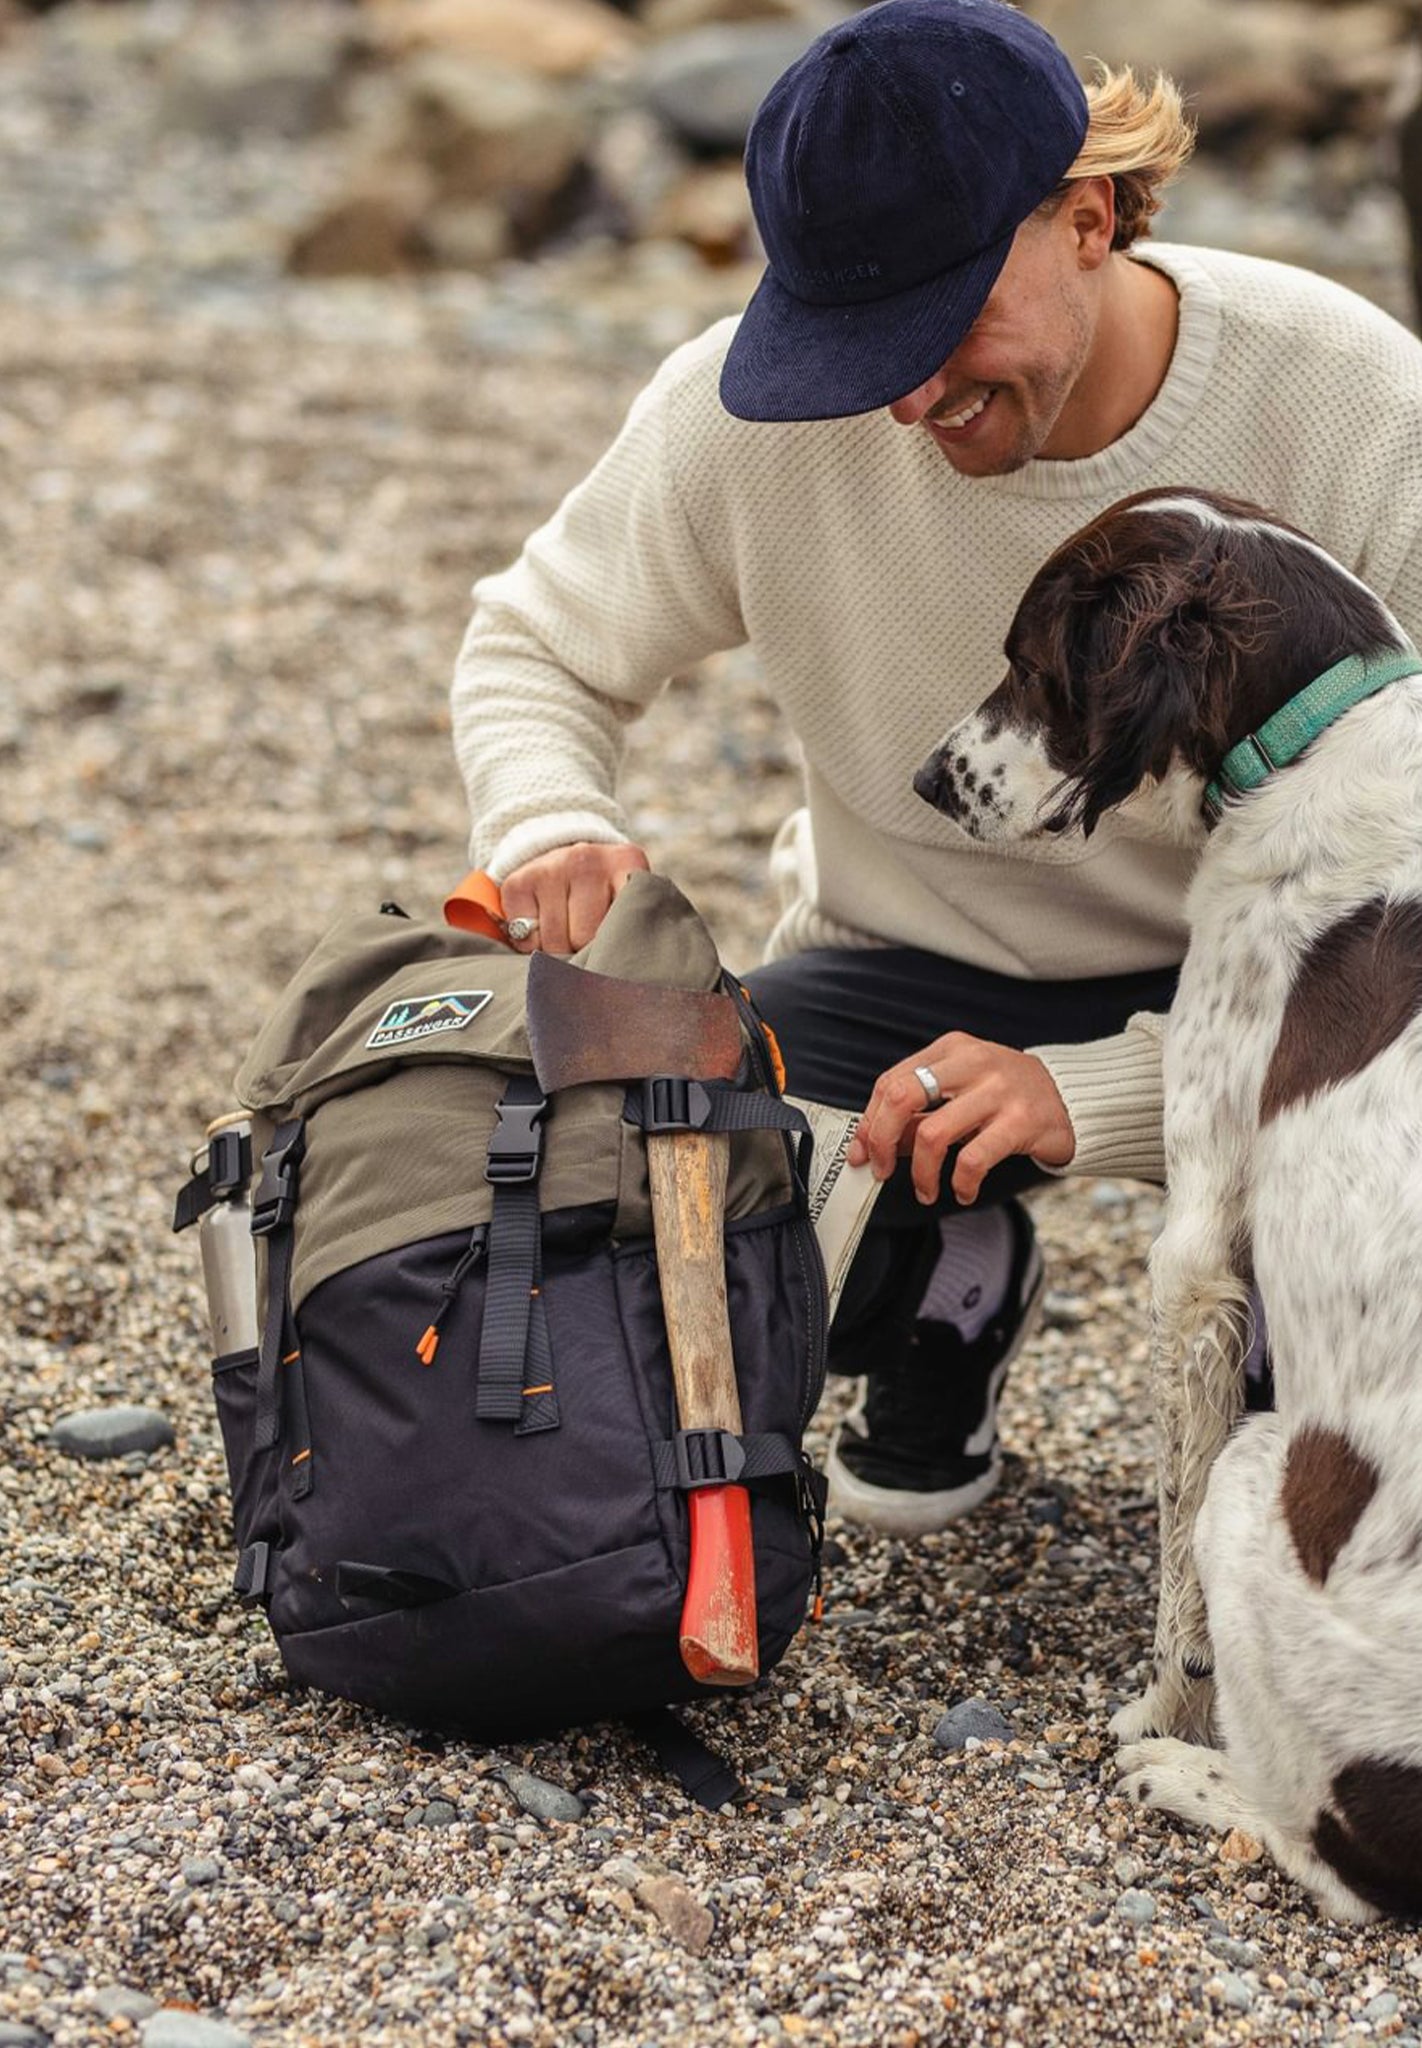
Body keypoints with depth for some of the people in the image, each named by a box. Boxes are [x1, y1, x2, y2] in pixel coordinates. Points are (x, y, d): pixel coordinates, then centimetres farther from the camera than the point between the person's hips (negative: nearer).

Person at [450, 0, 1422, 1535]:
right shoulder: (747, 414, -17)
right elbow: (535, 649, 2)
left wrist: (1095, 1091, -35)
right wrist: (553, 834, -22)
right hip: (918, 966, 2)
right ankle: (948, 1287, 10)